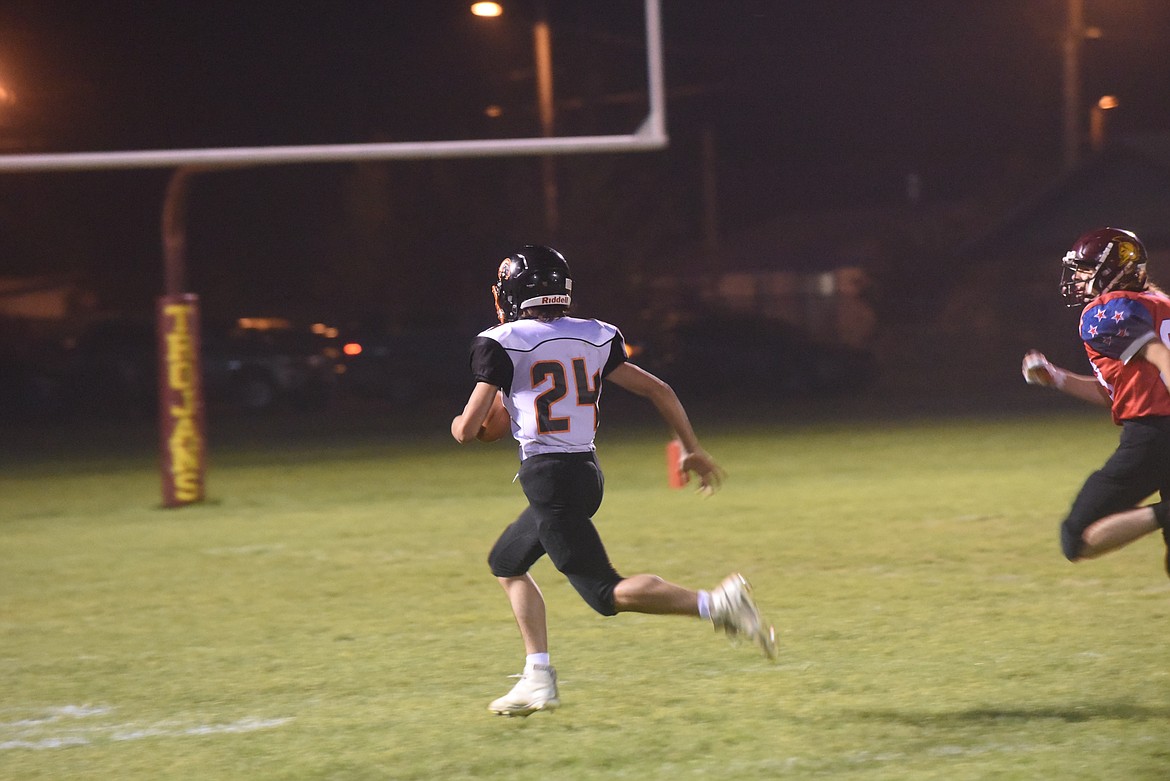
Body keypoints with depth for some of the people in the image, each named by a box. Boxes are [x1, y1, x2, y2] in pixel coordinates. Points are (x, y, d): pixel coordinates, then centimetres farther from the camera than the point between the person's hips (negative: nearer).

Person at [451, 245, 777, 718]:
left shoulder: (503, 344, -7)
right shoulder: (593, 338, 10)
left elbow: (467, 430, -8)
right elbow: (657, 390, 9)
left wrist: (460, 425, 16)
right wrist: (692, 449, 18)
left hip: (548, 477, -8)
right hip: (587, 471, 8)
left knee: (606, 593, -7)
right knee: (506, 563, 23)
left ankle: (714, 604, -23)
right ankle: (538, 679, 17)